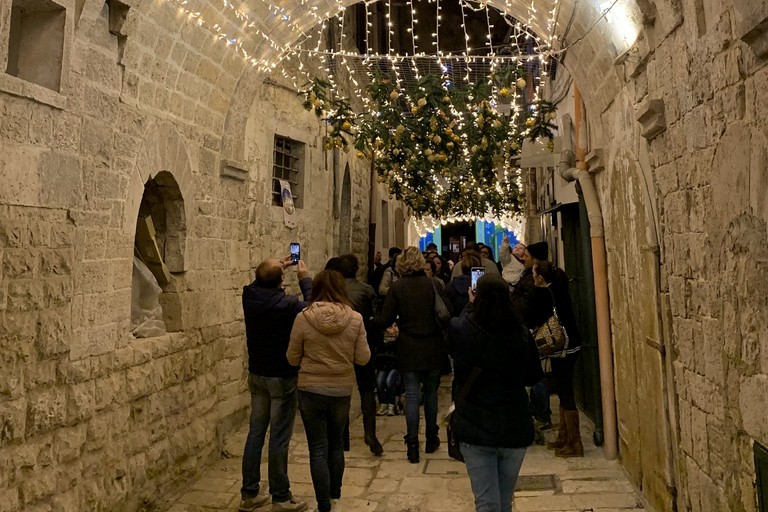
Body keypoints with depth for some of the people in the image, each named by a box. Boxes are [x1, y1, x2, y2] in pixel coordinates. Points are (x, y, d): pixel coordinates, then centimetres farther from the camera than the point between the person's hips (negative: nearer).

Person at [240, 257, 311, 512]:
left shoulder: (249, 296, -7)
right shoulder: (287, 304, -23)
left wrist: (276, 268, 19)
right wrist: (305, 279, 3)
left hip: (257, 375, 6)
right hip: (282, 377, -6)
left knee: (255, 432, 15)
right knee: (279, 438, 3)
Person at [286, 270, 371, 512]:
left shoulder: (303, 318, -13)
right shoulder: (355, 318, -10)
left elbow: (292, 359, -4)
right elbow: (363, 358, -4)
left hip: (311, 390, -2)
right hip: (342, 390, 2)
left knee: (318, 449, 10)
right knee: (336, 444, 23)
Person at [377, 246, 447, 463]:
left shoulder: (397, 287, -8)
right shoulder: (434, 284, -6)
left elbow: (385, 320, -8)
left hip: (409, 349, -1)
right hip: (432, 348, 1)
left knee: (412, 395, 5)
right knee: (430, 392, 17)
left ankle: (412, 445, 7)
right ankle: (431, 439, 29)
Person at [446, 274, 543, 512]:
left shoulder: (461, 330, -13)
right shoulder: (522, 334, -10)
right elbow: (534, 376, 5)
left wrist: (472, 305, 26)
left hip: (474, 428, -2)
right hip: (515, 428, 2)